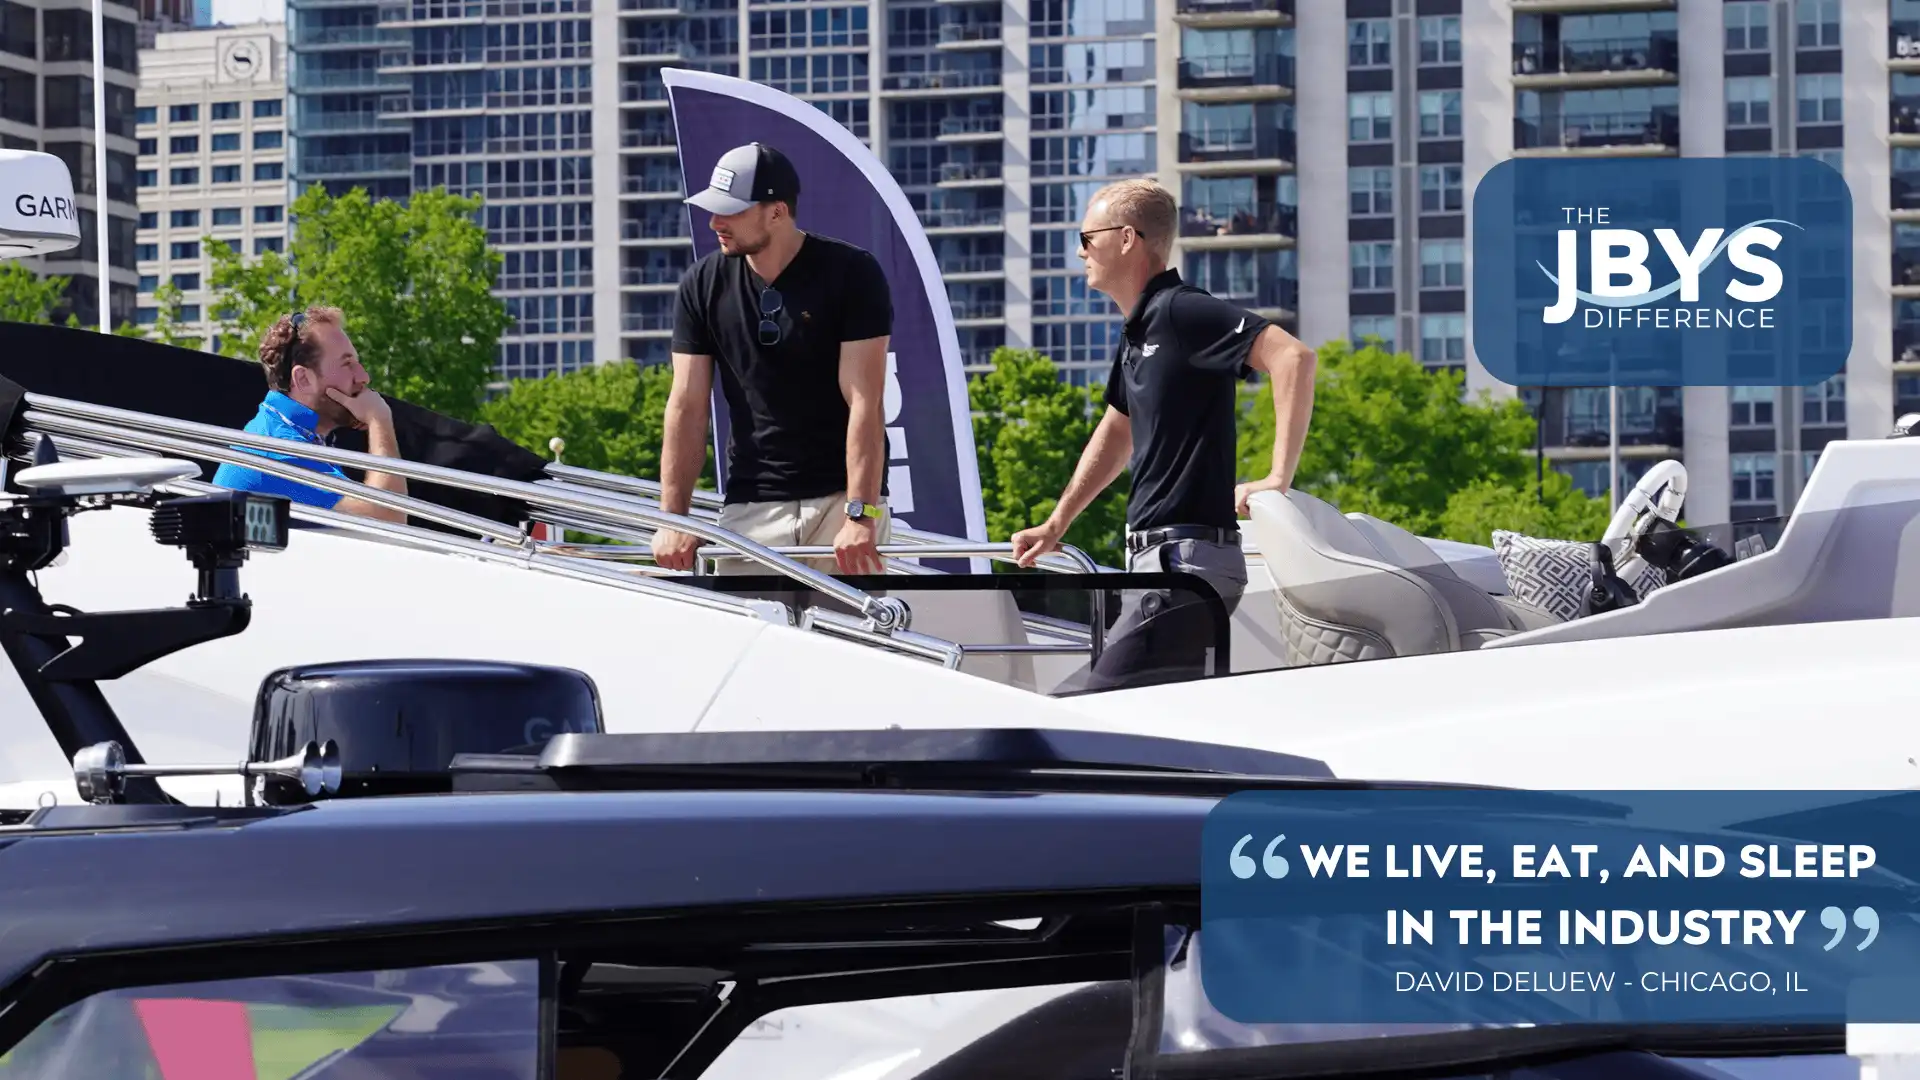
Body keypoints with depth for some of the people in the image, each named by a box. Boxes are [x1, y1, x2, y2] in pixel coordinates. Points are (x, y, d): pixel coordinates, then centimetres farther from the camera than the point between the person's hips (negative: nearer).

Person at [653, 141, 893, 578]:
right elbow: (688, 407, 3)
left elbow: (864, 403, -13)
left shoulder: (852, 273, -8)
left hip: (842, 497, -3)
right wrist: (673, 519, -4)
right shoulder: (703, 284, 3)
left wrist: (860, 514, -21)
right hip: (751, 507, 3)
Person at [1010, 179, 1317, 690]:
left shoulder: (1180, 311, -12)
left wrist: (1278, 479, -25)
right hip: (1157, 558, 10)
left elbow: (1293, 357, -24)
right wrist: (1056, 524, 33)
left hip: (1185, 561, -10)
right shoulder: (1136, 332, 18)